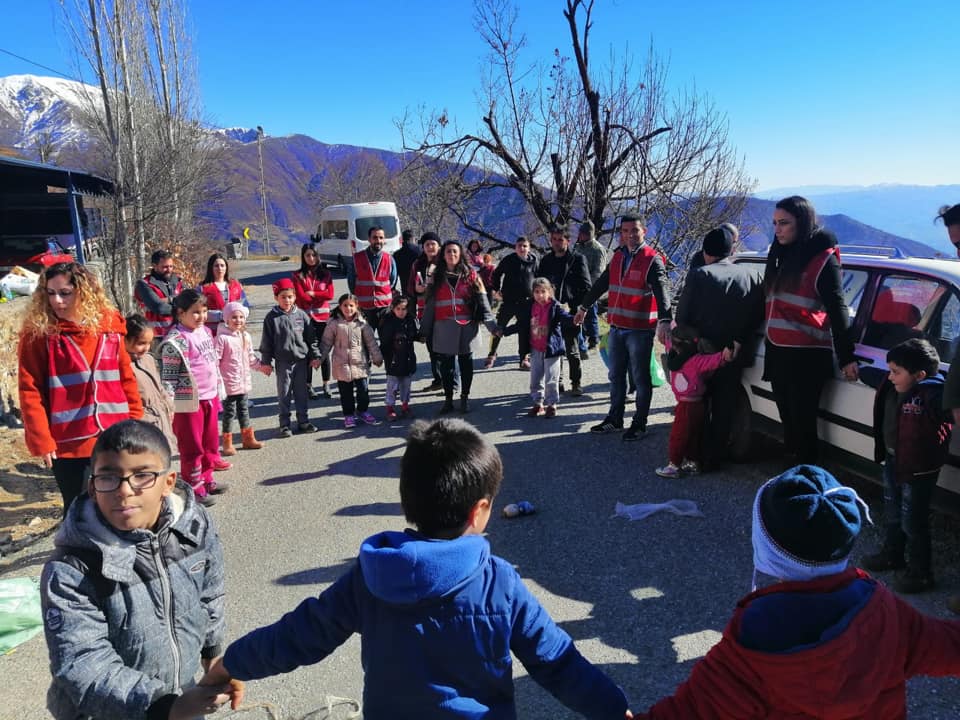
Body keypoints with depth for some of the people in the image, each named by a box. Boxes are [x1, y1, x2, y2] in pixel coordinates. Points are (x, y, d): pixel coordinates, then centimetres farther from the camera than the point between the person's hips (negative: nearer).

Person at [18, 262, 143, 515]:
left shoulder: (109, 328, 2)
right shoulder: (38, 334, -7)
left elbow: (126, 379, 7)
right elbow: (30, 391, -8)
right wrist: (41, 441, -13)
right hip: (69, 445, -3)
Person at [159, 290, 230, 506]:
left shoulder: (205, 331, 8)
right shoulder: (176, 340, -17)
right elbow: (168, 375, -17)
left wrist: (217, 391, 24)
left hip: (209, 397, 8)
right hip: (189, 401, -8)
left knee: (210, 442, 18)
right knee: (192, 447, 2)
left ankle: (206, 480, 32)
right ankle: (194, 489, 12)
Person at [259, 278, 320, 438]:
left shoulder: (301, 315, 1)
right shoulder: (272, 317, -4)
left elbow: (311, 338, 6)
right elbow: (266, 341, -1)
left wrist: (315, 356, 4)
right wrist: (266, 361, -3)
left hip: (301, 360, 2)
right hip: (283, 362, -2)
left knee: (301, 392, 10)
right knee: (284, 394, 5)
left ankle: (303, 421, 21)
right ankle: (284, 424, 13)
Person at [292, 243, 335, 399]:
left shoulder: (325, 273, 9)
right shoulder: (298, 275, 2)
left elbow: (330, 295, -3)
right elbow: (301, 297, -8)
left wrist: (312, 294, -10)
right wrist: (320, 296, -3)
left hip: (323, 317, 2)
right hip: (306, 318, -2)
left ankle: (326, 386, 16)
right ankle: (309, 387, 10)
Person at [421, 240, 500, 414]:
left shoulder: (470, 275, 4)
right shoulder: (437, 277, 9)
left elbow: (482, 302, -1)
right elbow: (430, 305, 9)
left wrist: (492, 325, -9)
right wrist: (424, 330, 8)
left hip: (466, 326, -1)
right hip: (444, 328, 1)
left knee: (466, 362, 5)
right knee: (446, 364, 5)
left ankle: (465, 398, 18)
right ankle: (448, 399, 16)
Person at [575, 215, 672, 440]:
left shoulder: (652, 260, -10)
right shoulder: (618, 256, 10)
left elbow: (662, 292, -22)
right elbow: (601, 284, 22)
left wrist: (664, 320, -37)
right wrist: (583, 307, 29)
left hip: (640, 330, -7)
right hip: (616, 327, 7)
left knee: (640, 378, 3)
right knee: (616, 376, 15)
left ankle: (639, 423, 15)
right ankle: (615, 419, 28)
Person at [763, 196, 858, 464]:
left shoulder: (823, 259, -7)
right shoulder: (782, 255, 16)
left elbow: (837, 310, -10)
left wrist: (846, 357, -13)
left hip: (807, 356, -7)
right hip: (777, 352, 7)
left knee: (802, 422, -3)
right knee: (788, 419, 12)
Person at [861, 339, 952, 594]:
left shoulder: (934, 395, -29)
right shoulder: (891, 387, -5)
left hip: (918, 470, -8)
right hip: (892, 461, 9)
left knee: (913, 522, 8)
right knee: (892, 513, 27)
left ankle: (920, 573, 27)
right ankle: (891, 554, 48)